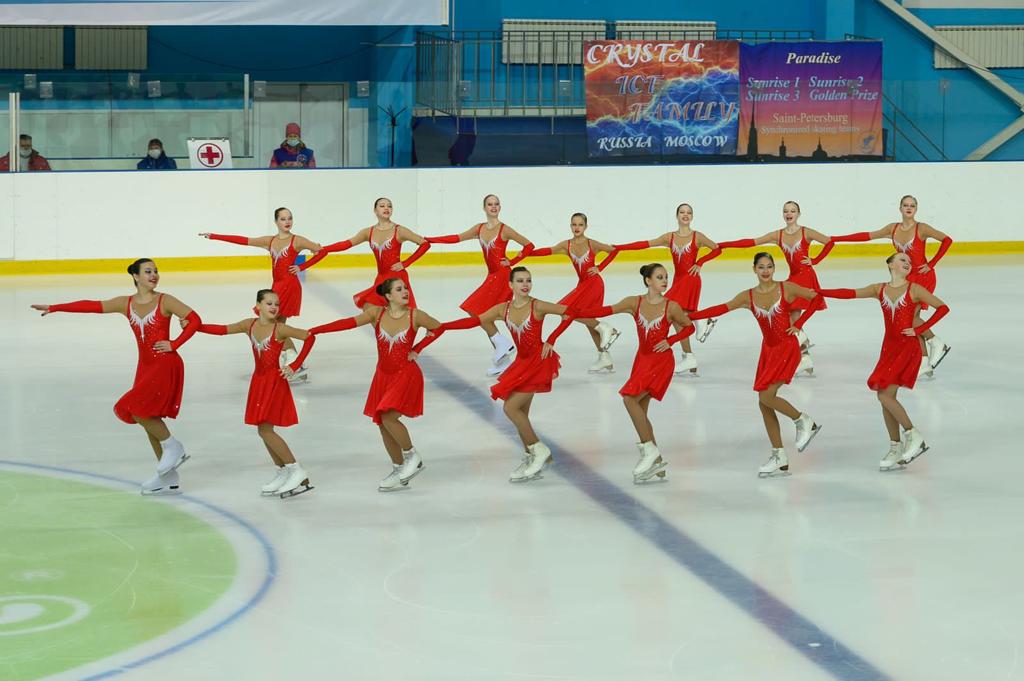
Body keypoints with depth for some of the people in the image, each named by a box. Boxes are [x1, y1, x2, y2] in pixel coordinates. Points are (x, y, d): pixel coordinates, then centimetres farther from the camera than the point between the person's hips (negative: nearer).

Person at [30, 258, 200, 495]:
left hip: (166, 365, -6)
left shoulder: (165, 301, -7)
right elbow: (91, 306, 6)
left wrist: (174, 344, -15)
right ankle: (168, 479, 13)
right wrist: (54, 308, 5)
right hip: (145, 367, 6)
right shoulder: (126, 303, 6)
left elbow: (195, 320, -10)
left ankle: (172, 447, 1)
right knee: (148, 419, 6)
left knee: (136, 409, -18)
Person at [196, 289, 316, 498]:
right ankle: (283, 473, 21)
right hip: (259, 380, 6)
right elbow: (223, 330, 2)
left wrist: (295, 366, -15)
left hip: (274, 381, -6)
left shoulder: (280, 329, -14)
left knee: (265, 430, -11)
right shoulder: (250, 325, 1)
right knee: (264, 429, 8)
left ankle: (297, 471, -5)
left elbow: (309, 337, -16)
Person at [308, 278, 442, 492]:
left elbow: (438, 328, 3)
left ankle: (413, 457, 2)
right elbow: (349, 323, -14)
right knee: (382, 424, 7)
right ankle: (399, 472, 22)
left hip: (406, 375, -4)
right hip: (384, 376, 4)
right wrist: (313, 331, -22)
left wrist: (417, 349, -3)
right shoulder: (376, 313, -7)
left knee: (388, 418, -20)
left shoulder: (415, 316, -12)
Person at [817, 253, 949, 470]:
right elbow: (850, 293, -1)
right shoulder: (879, 290, 7)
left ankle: (913, 435, 0)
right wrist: (817, 292, -10)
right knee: (885, 397, 3)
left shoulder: (915, 289, -4)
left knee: (885, 394, -15)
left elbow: (943, 308, -5)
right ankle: (896, 449, 11)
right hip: (889, 347, 5)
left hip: (909, 347, -5)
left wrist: (920, 329, -10)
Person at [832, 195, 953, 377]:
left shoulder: (921, 229, -12)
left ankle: (936, 343, 4)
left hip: (924, 277, -6)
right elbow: (867, 236, 9)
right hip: (907, 278, 6)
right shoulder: (893, 229, 4)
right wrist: (836, 239, 7)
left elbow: (947, 240, -14)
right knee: (912, 320, 4)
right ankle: (925, 364, 10)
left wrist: (931, 264, -14)